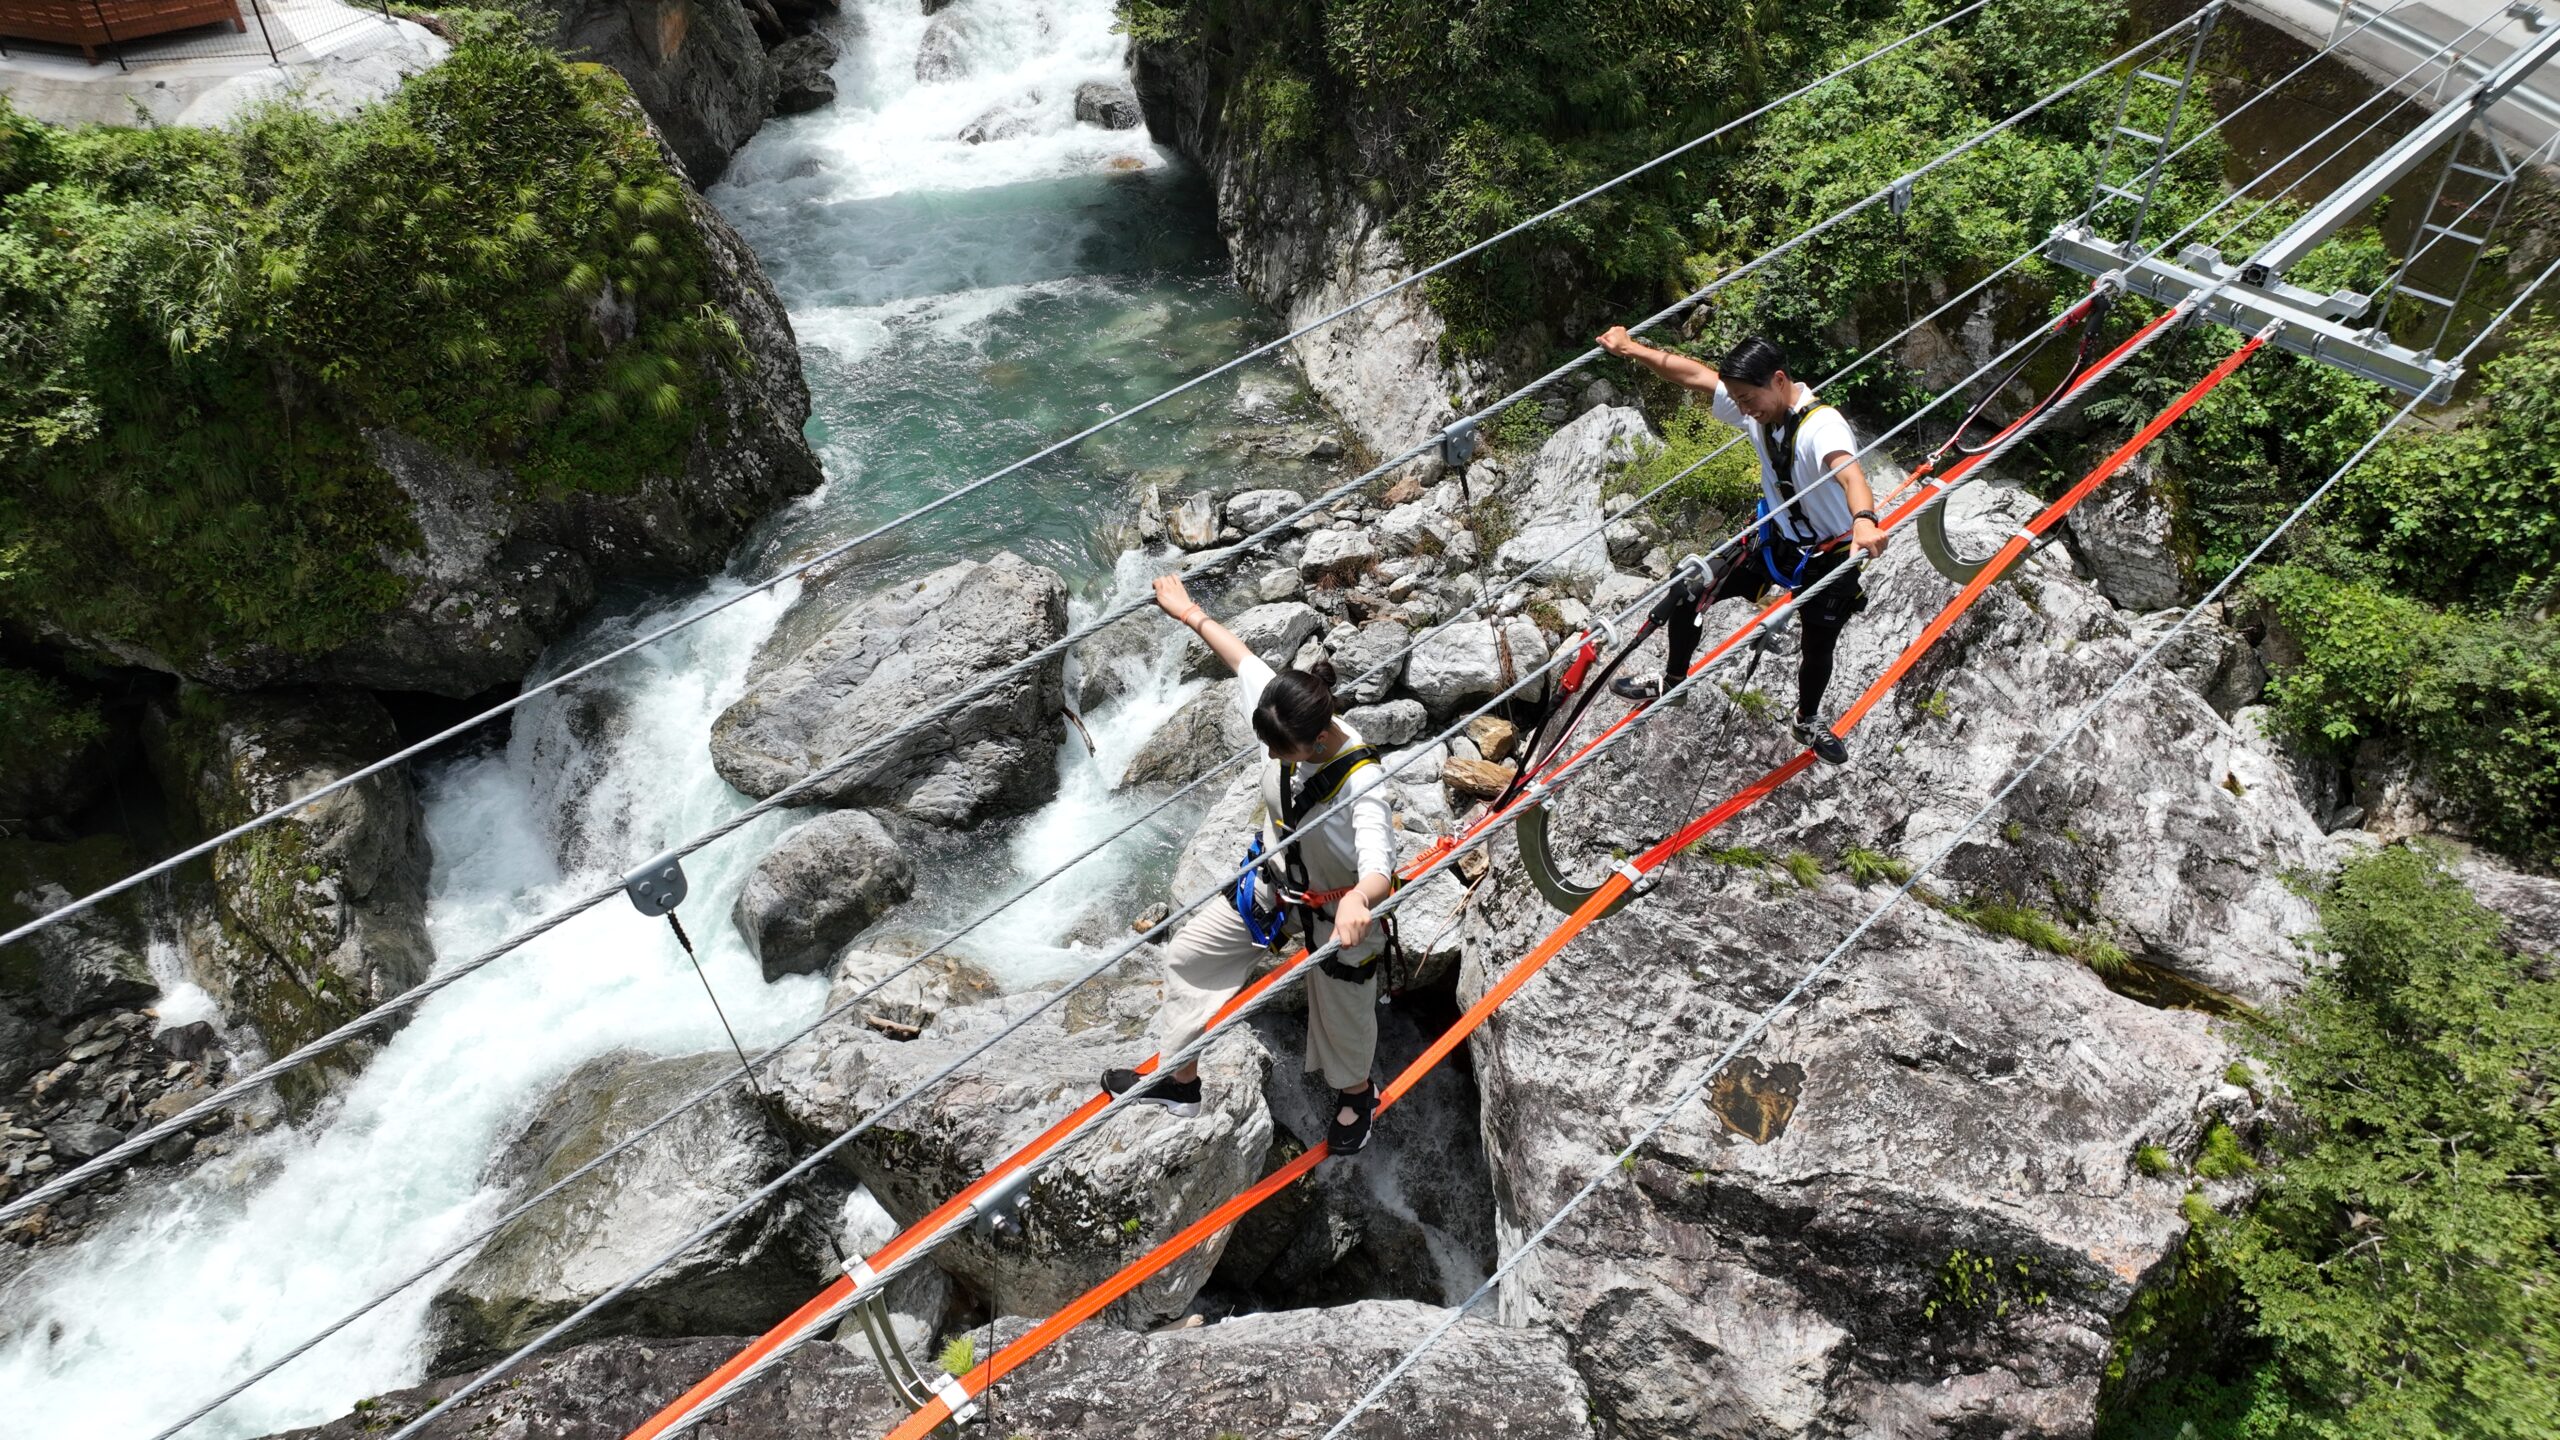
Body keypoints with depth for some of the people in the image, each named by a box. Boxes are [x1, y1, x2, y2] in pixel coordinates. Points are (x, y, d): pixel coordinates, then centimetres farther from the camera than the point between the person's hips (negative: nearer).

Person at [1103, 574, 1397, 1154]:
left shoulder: (1362, 781, -39)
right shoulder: (1284, 722, -23)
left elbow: (1378, 868, -50)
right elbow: (1243, 659, -5)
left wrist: (1358, 902, -74)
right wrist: (1189, 612, 6)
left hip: (1338, 906, -6)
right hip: (1274, 883, 6)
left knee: (1342, 1014, 18)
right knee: (1189, 954, 15)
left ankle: (1356, 1095, 54)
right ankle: (1180, 1081, 34)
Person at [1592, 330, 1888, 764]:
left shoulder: (1822, 426, -35)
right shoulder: (1754, 408, -15)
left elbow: (1849, 472, -56)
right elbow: (1694, 374, -4)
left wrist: (1864, 520, -76)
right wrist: (1631, 348, -2)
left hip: (1830, 557, -5)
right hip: (1775, 540, 6)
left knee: (1818, 650, 12)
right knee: (1687, 596, 2)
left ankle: (1808, 723, 43)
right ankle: (1672, 682, 27)